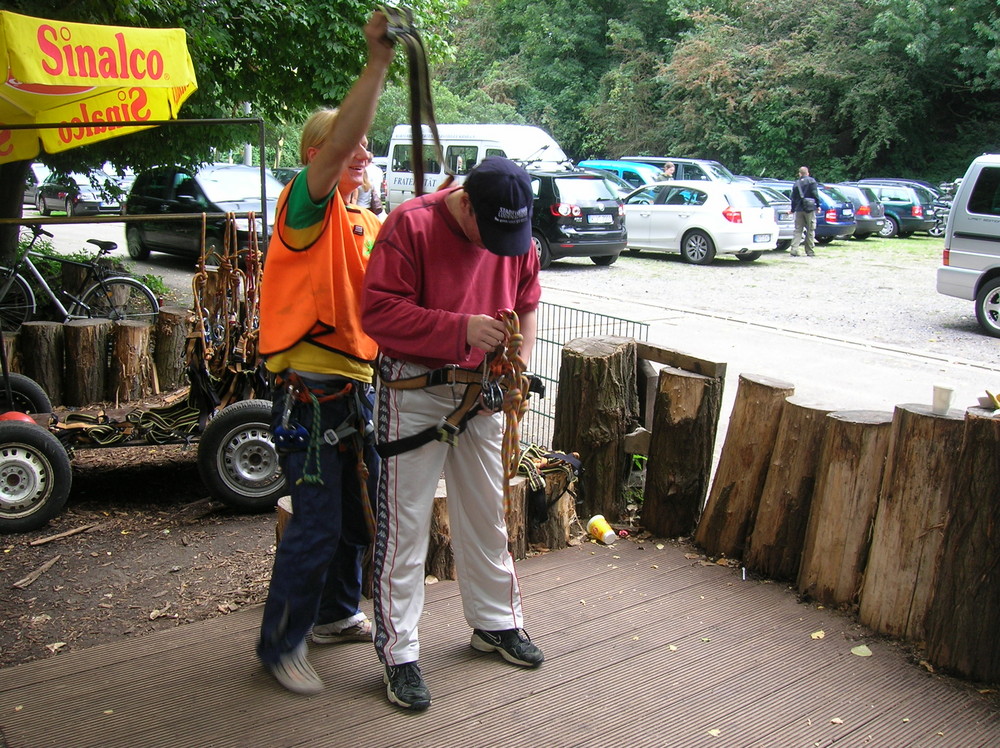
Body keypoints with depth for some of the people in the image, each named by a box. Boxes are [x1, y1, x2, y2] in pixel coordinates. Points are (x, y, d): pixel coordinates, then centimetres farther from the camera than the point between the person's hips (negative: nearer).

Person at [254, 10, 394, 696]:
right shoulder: (307, 209, -10)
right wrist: (378, 61, -35)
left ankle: (337, 614, 38)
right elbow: (336, 140, -29)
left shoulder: (369, 224, 14)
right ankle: (281, 644, 15)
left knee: (358, 512, 18)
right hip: (312, 394, -8)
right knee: (317, 524, -3)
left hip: (359, 388, 8)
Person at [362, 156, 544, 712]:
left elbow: (526, 306, 15)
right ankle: (398, 652, 14)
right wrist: (462, 330, -28)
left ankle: (496, 622, 35)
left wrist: (517, 364, -2)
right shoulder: (411, 225, -16)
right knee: (404, 525, 0)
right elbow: (377, 312, -21)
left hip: (481, 393, 6)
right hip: (414, 391, -5)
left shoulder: (517, 237, 2)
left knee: (487, 514, 16)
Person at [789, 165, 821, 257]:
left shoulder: (796, 183, 9)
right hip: (810, 208, -3)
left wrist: (792, 210, 21)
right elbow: (815, 194, -7)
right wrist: (818, 205, 1)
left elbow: (793, 198, 12)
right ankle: (810, 251, 5)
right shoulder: (811, 181, -1)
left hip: (799, 209, 3)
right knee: (810, 230, 3)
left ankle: (794, 249, -8)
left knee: (798, 230, 5)